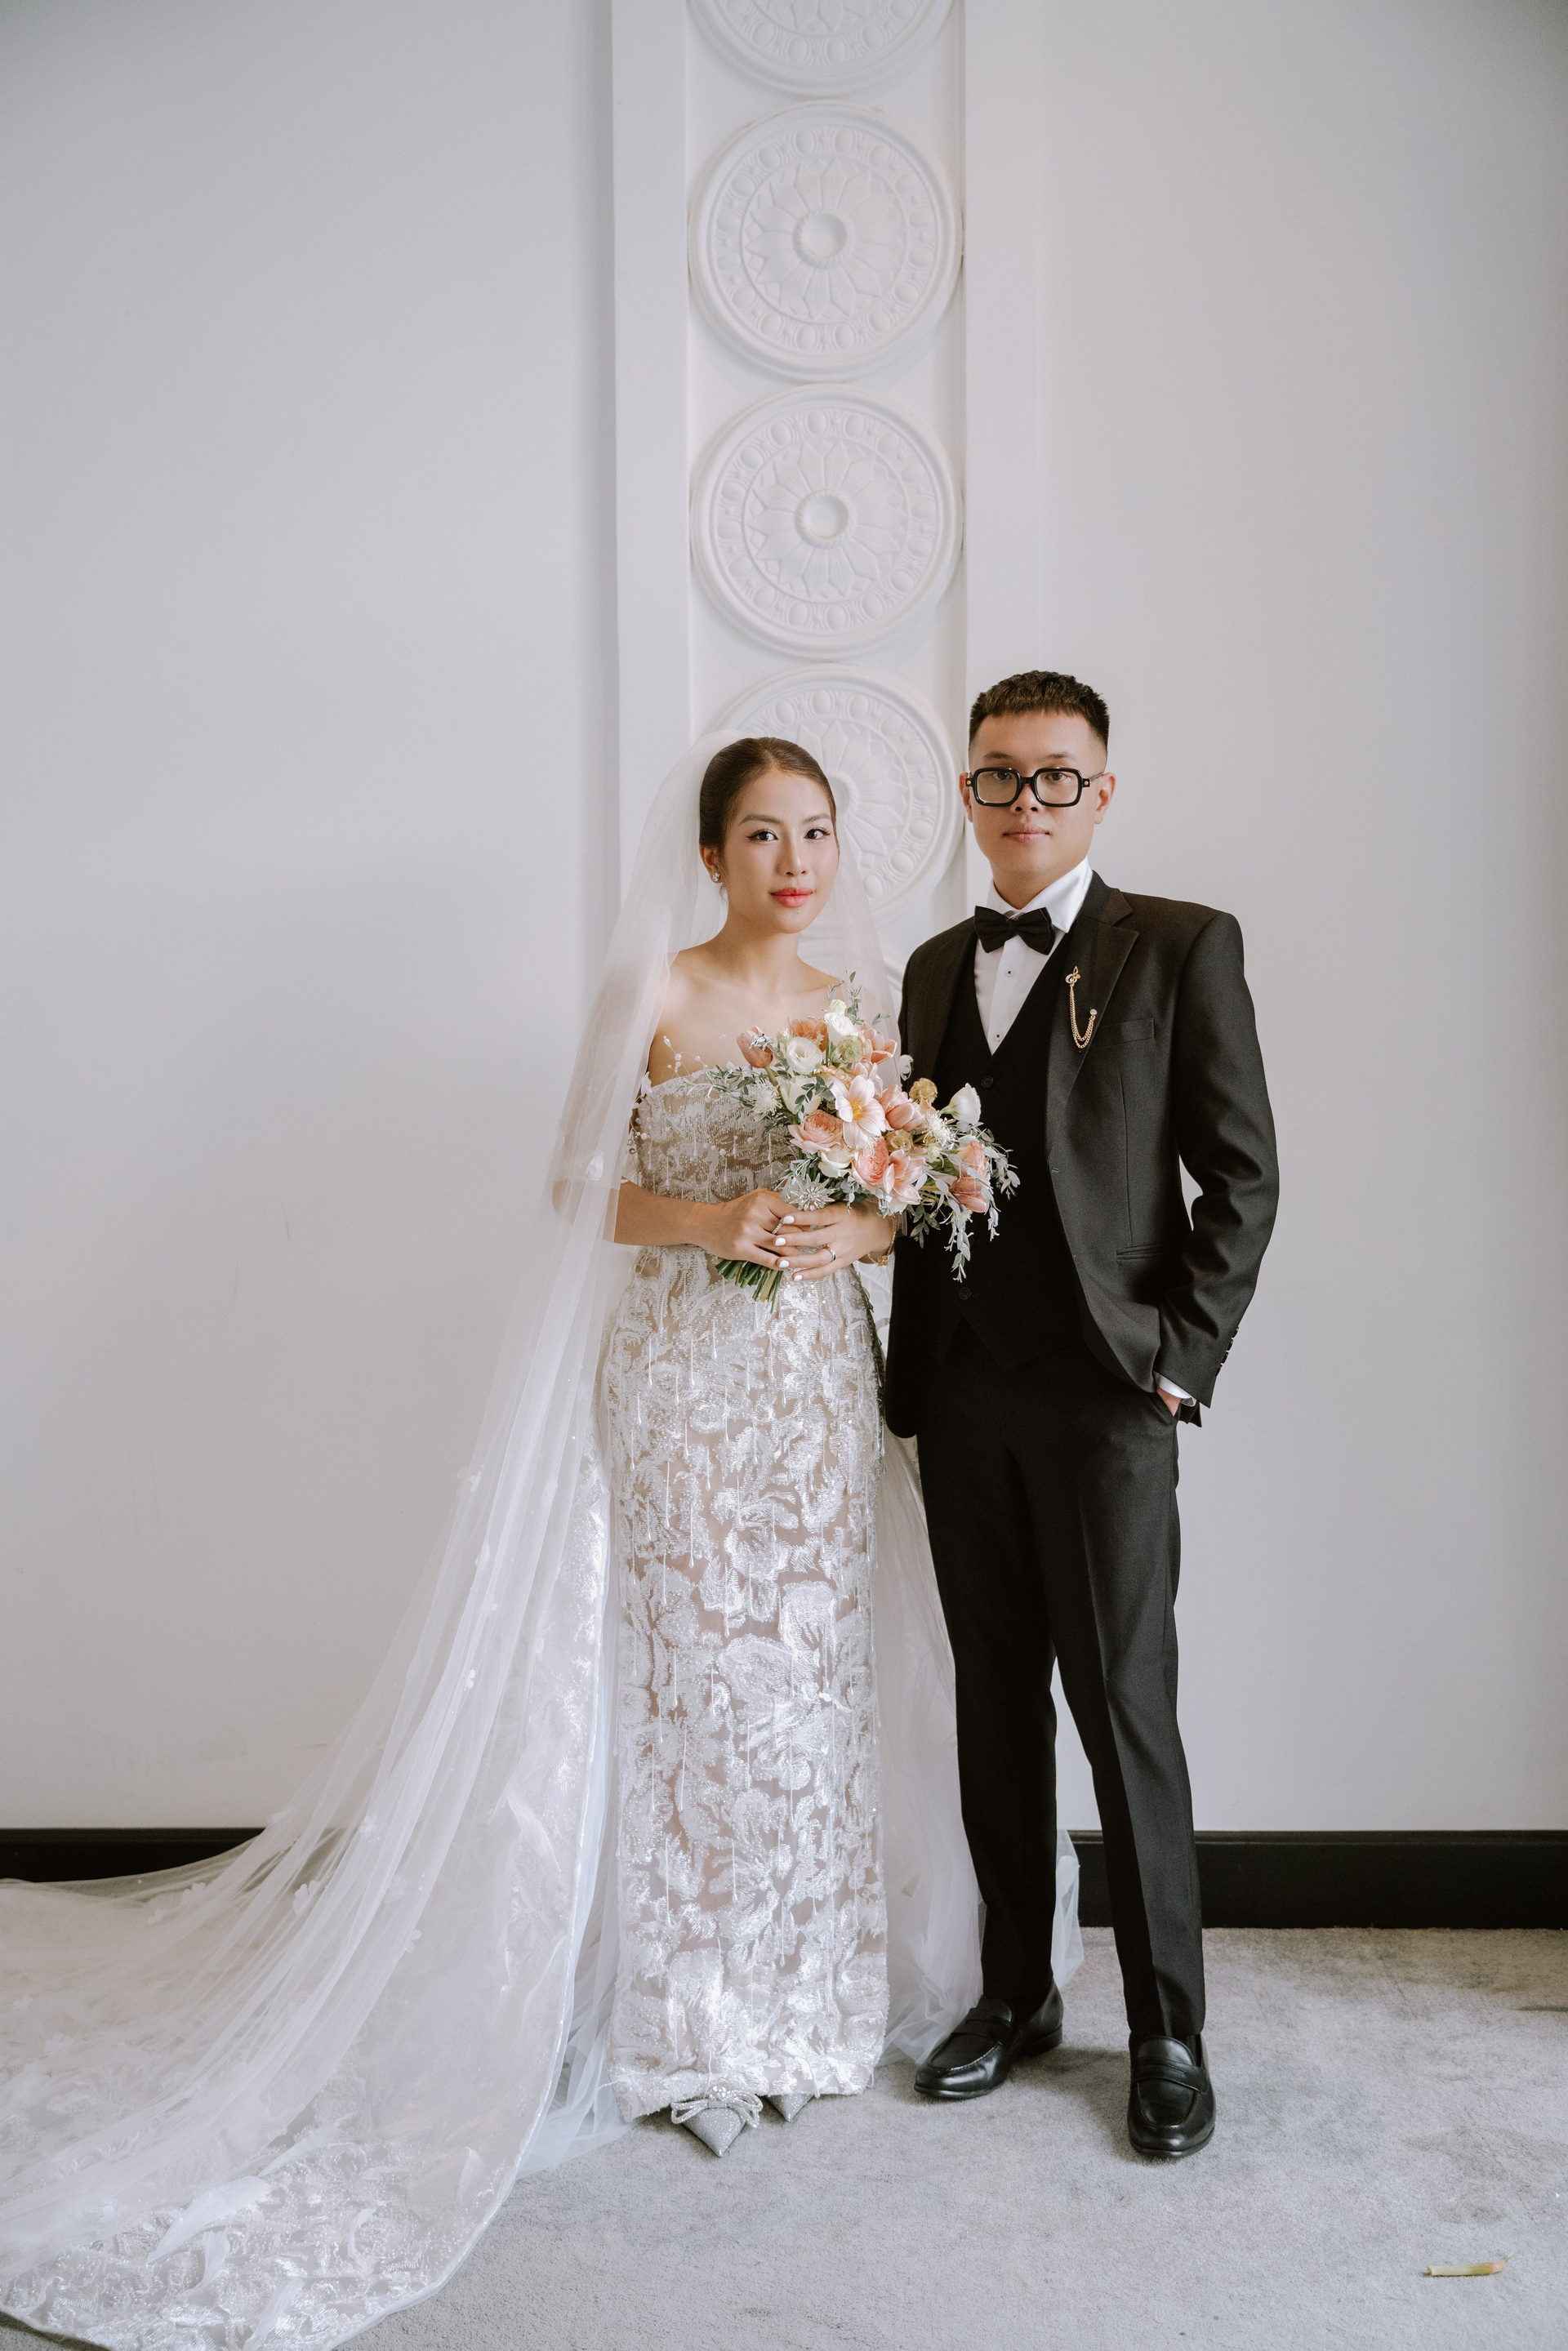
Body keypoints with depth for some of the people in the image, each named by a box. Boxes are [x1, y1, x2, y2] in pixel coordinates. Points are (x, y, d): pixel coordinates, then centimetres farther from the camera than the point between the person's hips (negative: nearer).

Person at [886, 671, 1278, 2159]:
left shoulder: (1182, 948, -1)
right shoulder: (937, 967, 15)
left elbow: (1242, 1172, -3)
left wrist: (1182, 1356, -9)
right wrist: (912, 1381, 10)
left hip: (1104, 1394, -5)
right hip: (964, 1400, 5)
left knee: (1124, 1714, 0)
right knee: (995, 1710, 12)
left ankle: (1166, 2032, 15)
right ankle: (1015, 1992, 27)